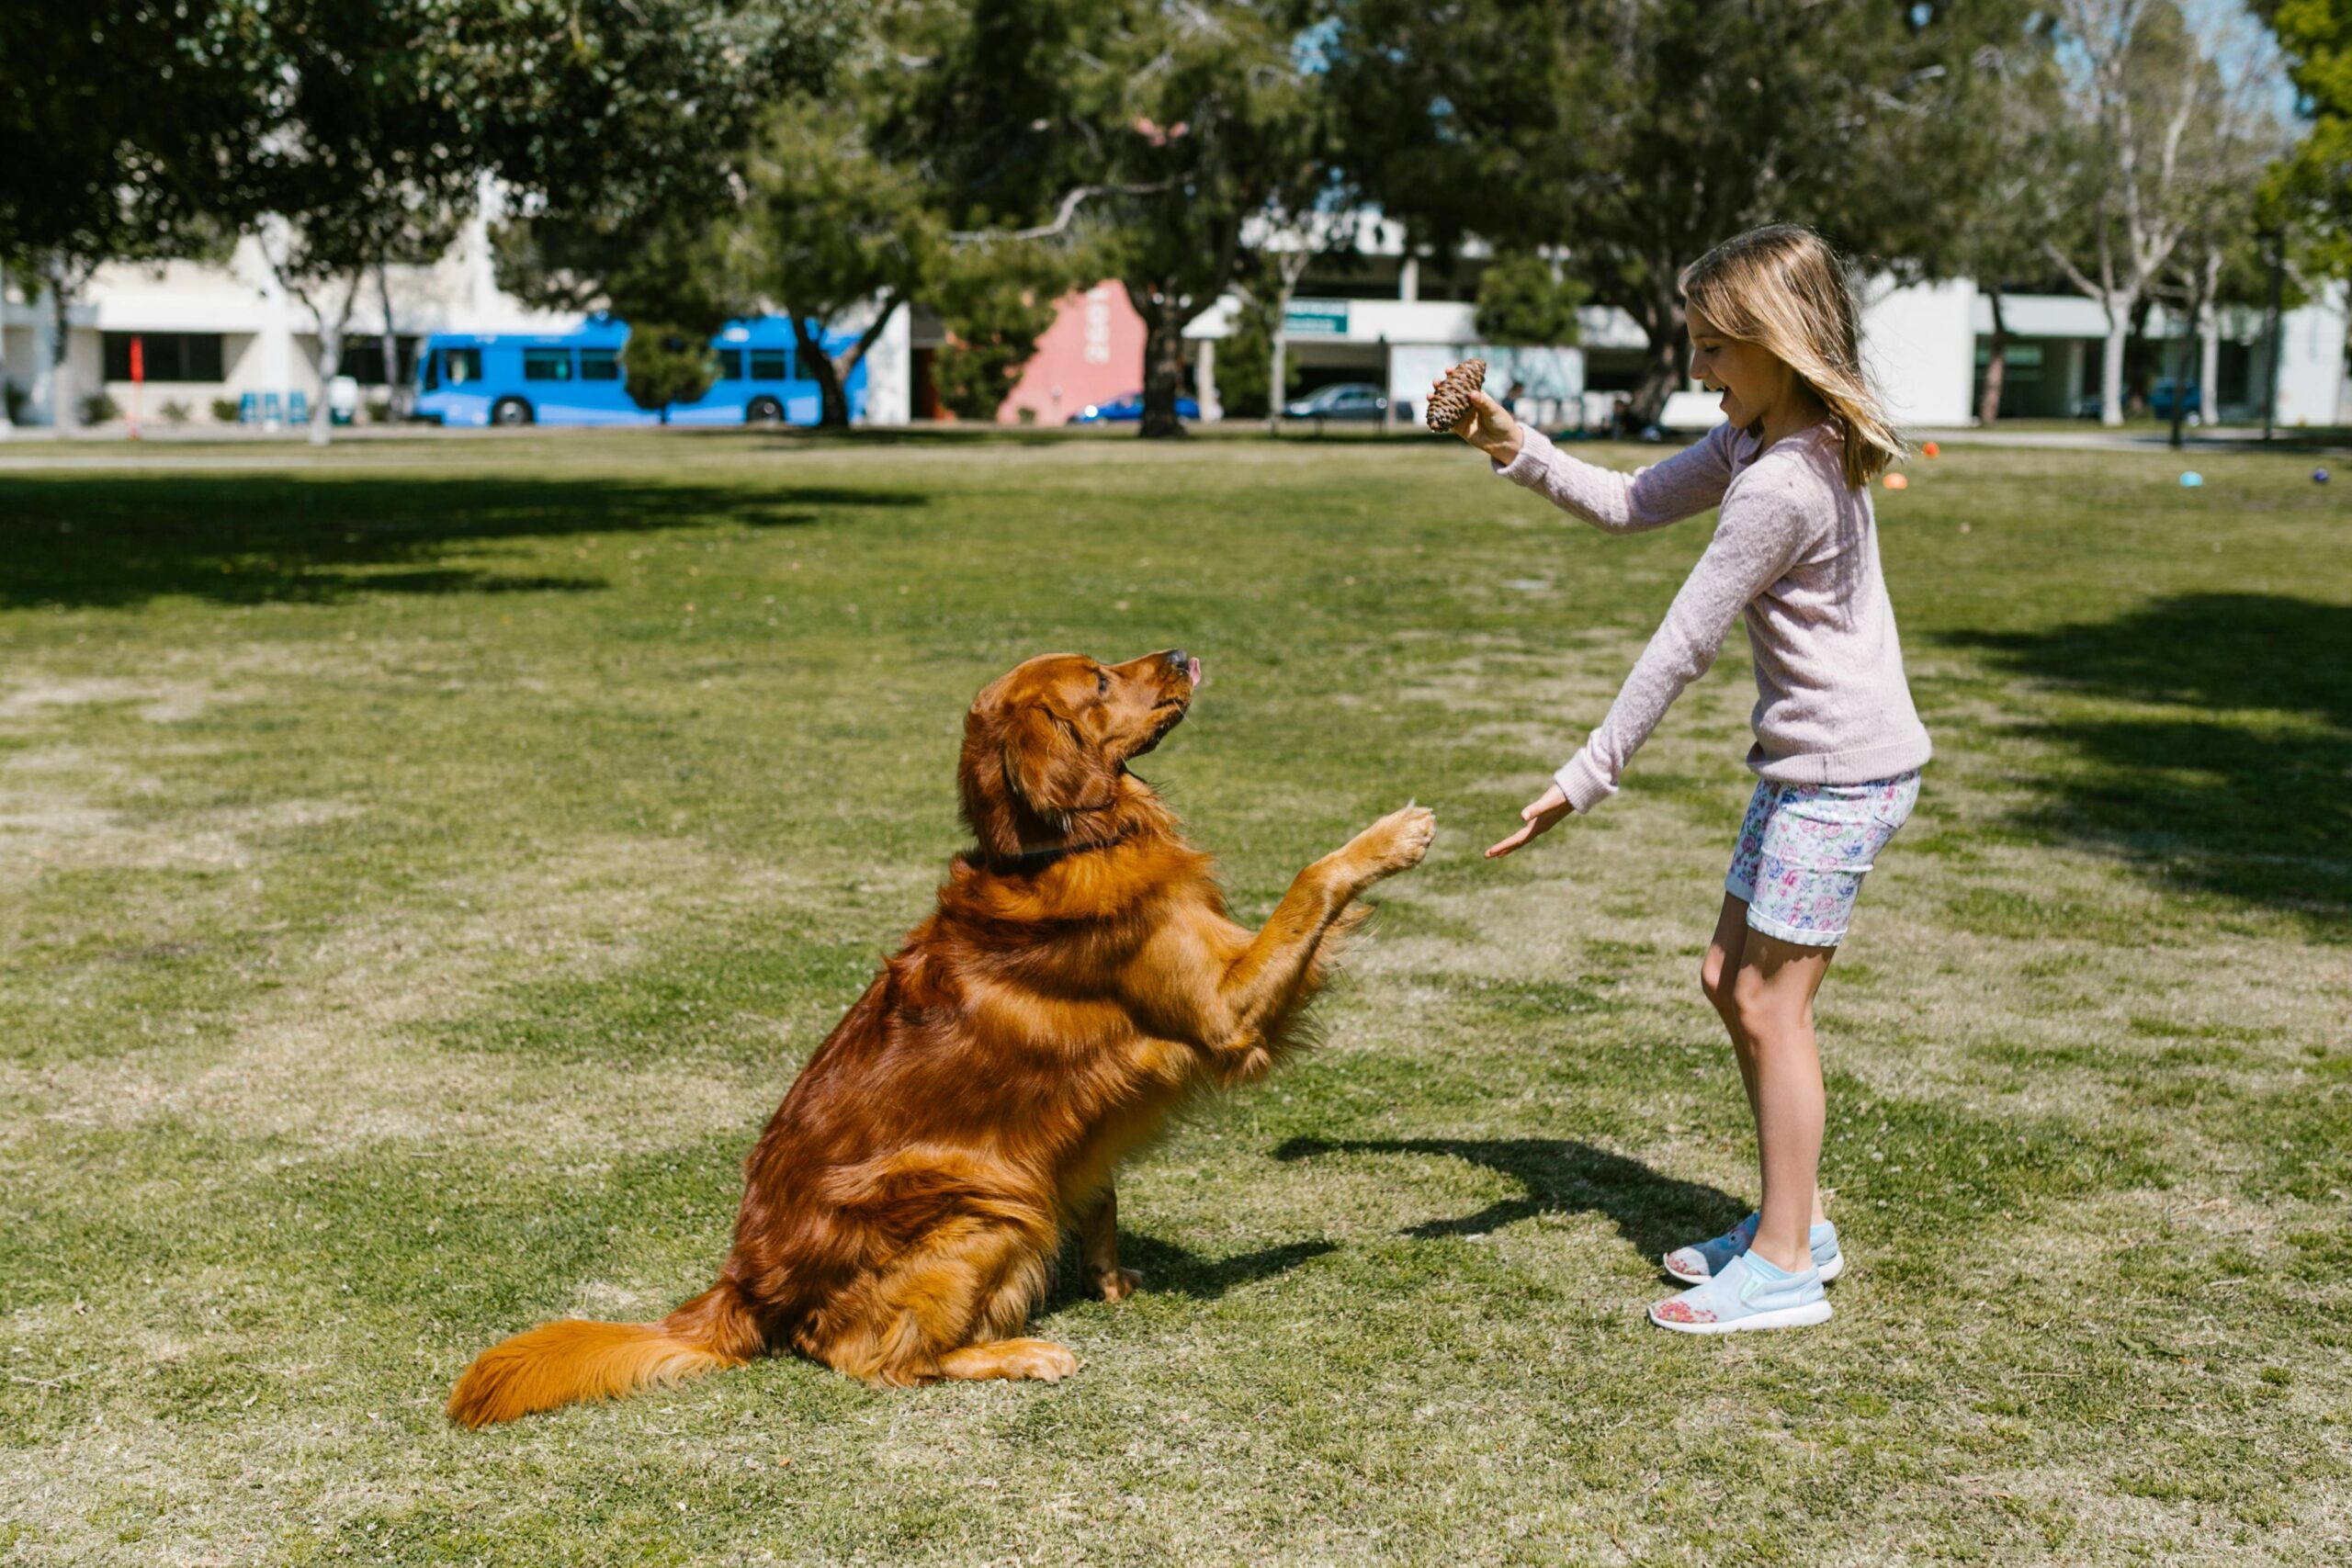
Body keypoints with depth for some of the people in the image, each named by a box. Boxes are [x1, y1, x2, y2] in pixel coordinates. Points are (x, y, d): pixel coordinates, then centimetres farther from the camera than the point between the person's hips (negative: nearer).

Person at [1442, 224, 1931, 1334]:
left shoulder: (1784, 485, -24)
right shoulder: (1760, 439, 6)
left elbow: (1682, 646, -22)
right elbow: (1630, 506, 13)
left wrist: (1586, 778, -17)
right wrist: (1515, 448, 0)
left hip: (1844, 771, -10)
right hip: (1804, 761, 10)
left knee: (1769, 1002, -5)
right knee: (1731, 980, 14)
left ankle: (1786, 1267, 5)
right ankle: (1794, 1220, 26)